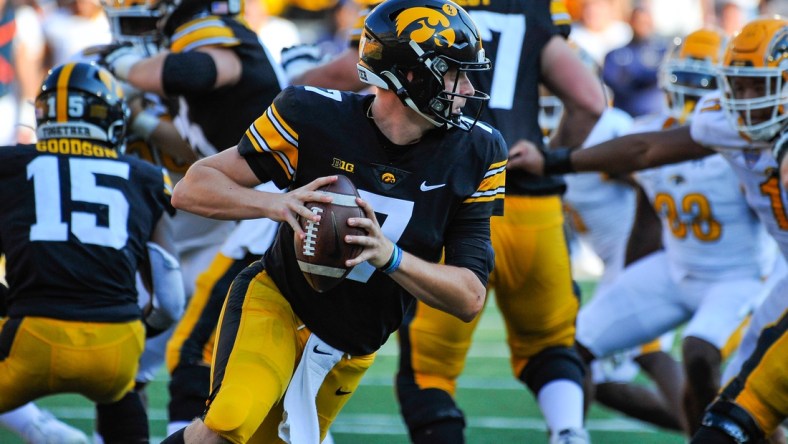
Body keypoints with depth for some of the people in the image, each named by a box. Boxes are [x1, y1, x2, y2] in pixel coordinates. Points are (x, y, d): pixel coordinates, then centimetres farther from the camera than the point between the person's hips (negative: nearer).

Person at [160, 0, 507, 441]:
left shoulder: (474, 155, -11)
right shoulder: (315, 118, -19)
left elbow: (470, 299, -12)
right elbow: (193, 188, -16)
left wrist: (390, 255, -31)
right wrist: (278, 204, -35)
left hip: (352, 351, 4)